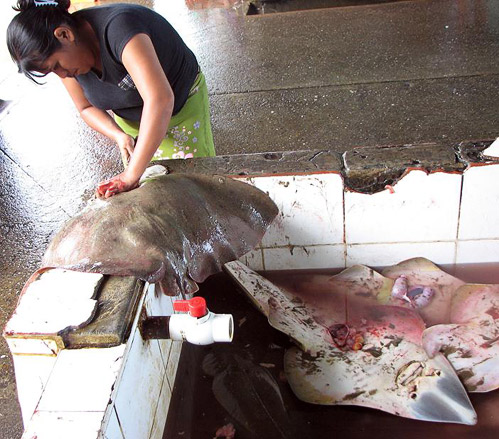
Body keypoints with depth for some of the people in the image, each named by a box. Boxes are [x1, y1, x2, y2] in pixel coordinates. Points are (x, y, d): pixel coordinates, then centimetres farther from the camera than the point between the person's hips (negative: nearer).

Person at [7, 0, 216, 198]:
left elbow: (160, 99, -53)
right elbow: (87, 108, -3)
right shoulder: (66, 54, -17)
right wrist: (119, 136, -24)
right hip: (130, 119, 5)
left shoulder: (118, 27, -40)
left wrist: (132, 175, -51)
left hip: (183, 104, -5)